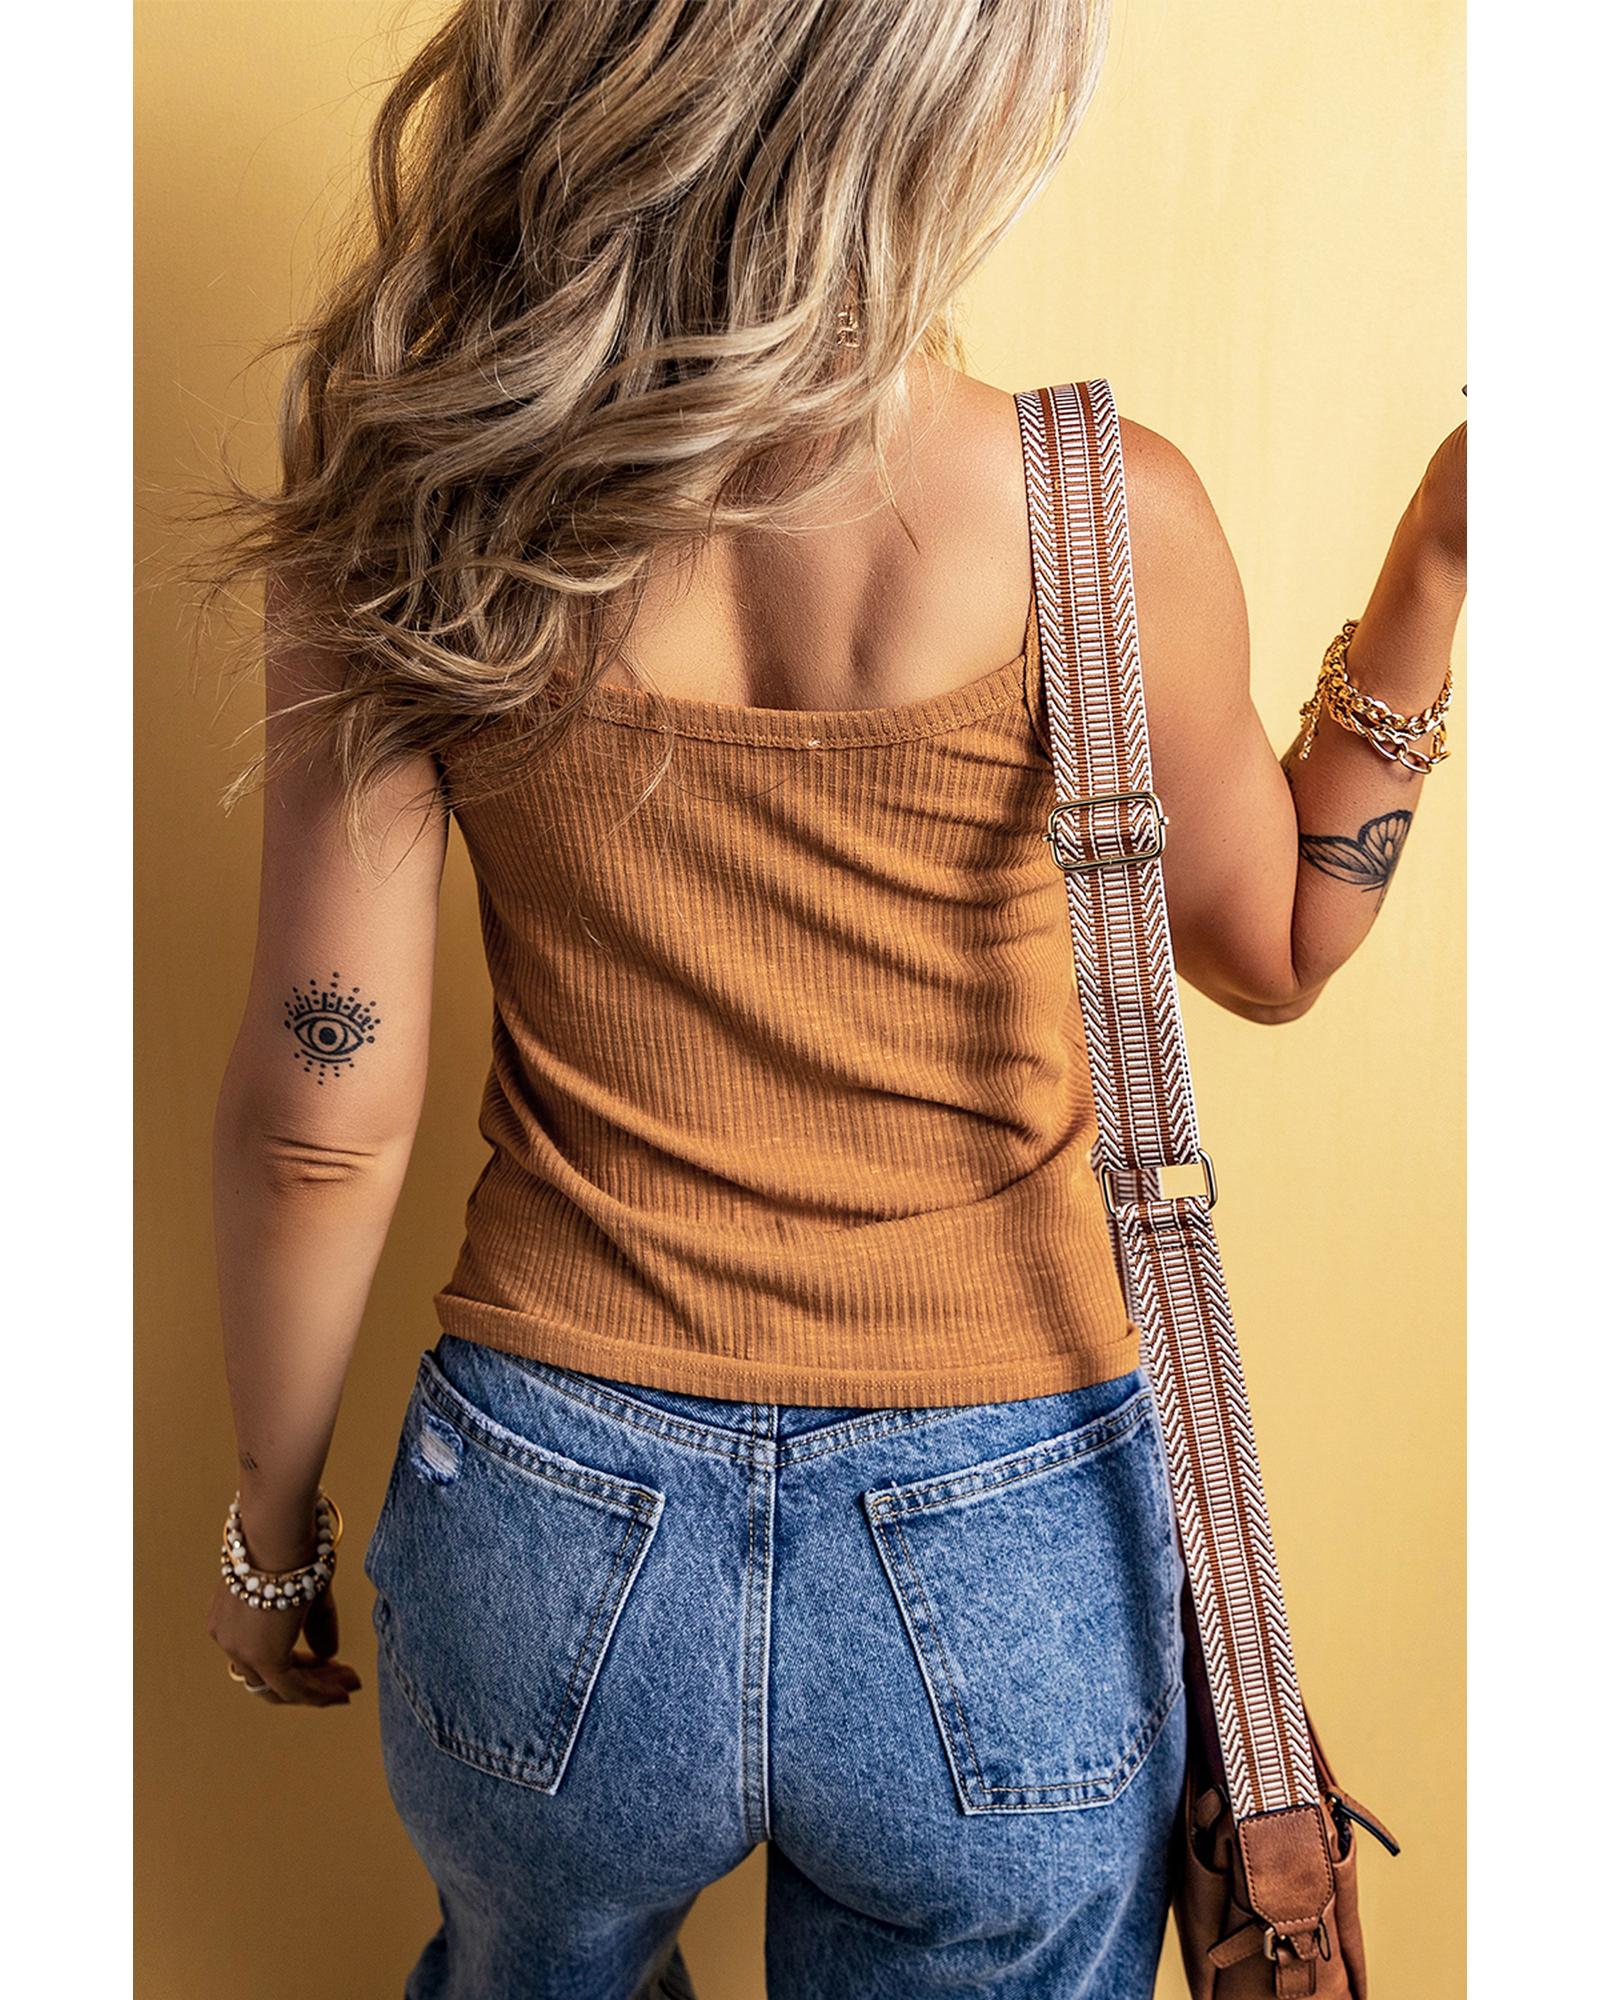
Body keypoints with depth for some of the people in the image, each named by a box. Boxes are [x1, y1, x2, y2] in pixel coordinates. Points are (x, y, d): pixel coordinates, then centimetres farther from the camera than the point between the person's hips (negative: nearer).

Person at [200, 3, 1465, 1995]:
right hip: (1008, 1568, -1)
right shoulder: (1105, 519, -16)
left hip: (548, 1540, 2)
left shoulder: (414, 506, -13)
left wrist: (273, 1513, 7)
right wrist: (1440, 566, 4)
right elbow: (1274, 949, 2)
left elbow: (321, 1117, -9)